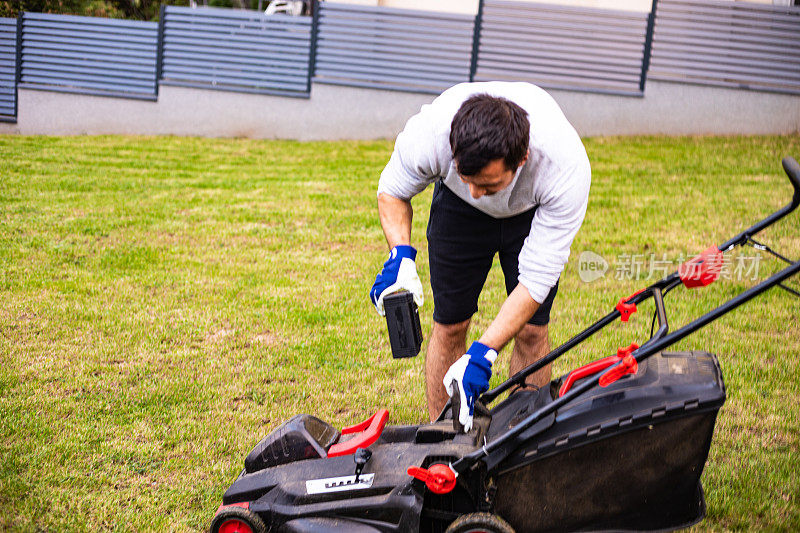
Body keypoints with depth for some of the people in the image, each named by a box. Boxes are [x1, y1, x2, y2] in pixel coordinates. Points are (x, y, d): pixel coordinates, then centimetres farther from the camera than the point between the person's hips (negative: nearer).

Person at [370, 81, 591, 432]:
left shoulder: (567, 166, -42)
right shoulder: (431, 132, -39)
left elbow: (536, 279, -35)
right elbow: (392, 190, -15)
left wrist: (482, 353, -41)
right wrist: (400, 256, -33)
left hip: (533, 211, -1)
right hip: (456, 207, 1)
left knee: (531, 330, -6)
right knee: (449, 324, 0)